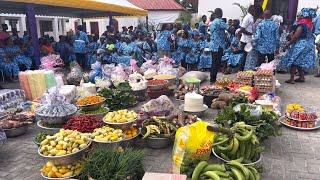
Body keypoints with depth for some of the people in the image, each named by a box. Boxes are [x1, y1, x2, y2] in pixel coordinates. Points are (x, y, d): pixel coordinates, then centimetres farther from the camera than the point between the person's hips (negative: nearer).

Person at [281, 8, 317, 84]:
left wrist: (287, 45, -15)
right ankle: (301, 77, 22)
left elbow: (295, 37, -21)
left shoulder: (302, 24, -18)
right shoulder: (309, 23, 7)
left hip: (300, 45, -8)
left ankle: (291, 79, -2)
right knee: (299, 62, 18)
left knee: (293, 61, -1)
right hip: (308, 44, 8)